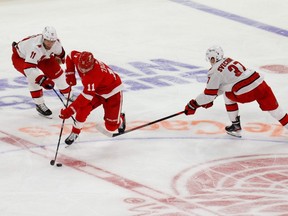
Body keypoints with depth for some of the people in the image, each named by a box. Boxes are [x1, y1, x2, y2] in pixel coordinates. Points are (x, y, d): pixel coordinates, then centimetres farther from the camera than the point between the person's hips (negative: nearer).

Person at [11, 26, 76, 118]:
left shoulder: (56, 42, -24)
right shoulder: (35, 47, -46)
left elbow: (60, 52, 3)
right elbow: (29, 68, -52)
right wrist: (42, 80, -58)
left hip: (41, 57, 7)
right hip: (20, 57, -7)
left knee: (56, 71, 5)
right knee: (33, 77, -29)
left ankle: (67, 94, 32)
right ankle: (39, 105, -14)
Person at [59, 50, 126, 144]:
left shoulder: (94, 75, -43)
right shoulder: (78, 58, -22)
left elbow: (86, 96, -43)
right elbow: (71, 55, 4)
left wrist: (69, 111, -44)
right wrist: (70, 74, -4)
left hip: (113, 92, -6)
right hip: (97, 90, 6)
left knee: (111, 126, -4)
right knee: (83, 108, -22)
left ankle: (120, 119, 31)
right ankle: (75, 132, -5)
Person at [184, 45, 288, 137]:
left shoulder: (215, 71, -1)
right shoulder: (229, 60, 23)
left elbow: (209, 94, 0)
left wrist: (194, 105, 11)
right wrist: (210, 99, 36)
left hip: (246, 94, -6)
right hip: (260, 84, 6)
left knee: (228, 96, 21)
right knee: (273, 107, 16)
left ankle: (236, 127, 25)